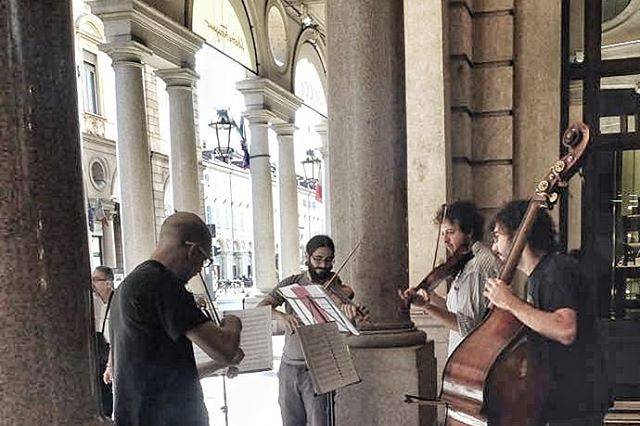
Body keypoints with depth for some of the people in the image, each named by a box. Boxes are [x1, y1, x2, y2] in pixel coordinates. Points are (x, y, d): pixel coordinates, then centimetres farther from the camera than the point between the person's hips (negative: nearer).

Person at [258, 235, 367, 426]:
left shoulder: (336, 288, -5)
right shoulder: (291, 284, 3)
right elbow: (262, 307, -8)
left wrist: (350, 315, -45)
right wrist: (280, 315, -30)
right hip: (289, 367, 3)